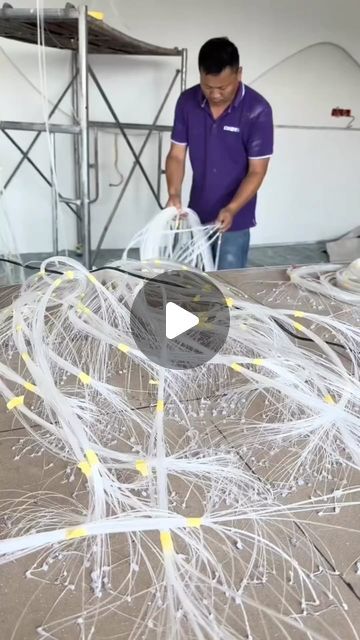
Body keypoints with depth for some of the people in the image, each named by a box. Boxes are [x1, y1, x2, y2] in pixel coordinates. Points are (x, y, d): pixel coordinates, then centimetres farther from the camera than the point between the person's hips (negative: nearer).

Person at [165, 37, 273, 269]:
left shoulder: (258, 110, -16)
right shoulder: (187, 102, -6)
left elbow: (257, 171, -14)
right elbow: (177, 155, -1)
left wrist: (232, 209, -28)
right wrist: (174, 194, -19)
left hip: (235, 220, -3)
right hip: (196, 214, 4)